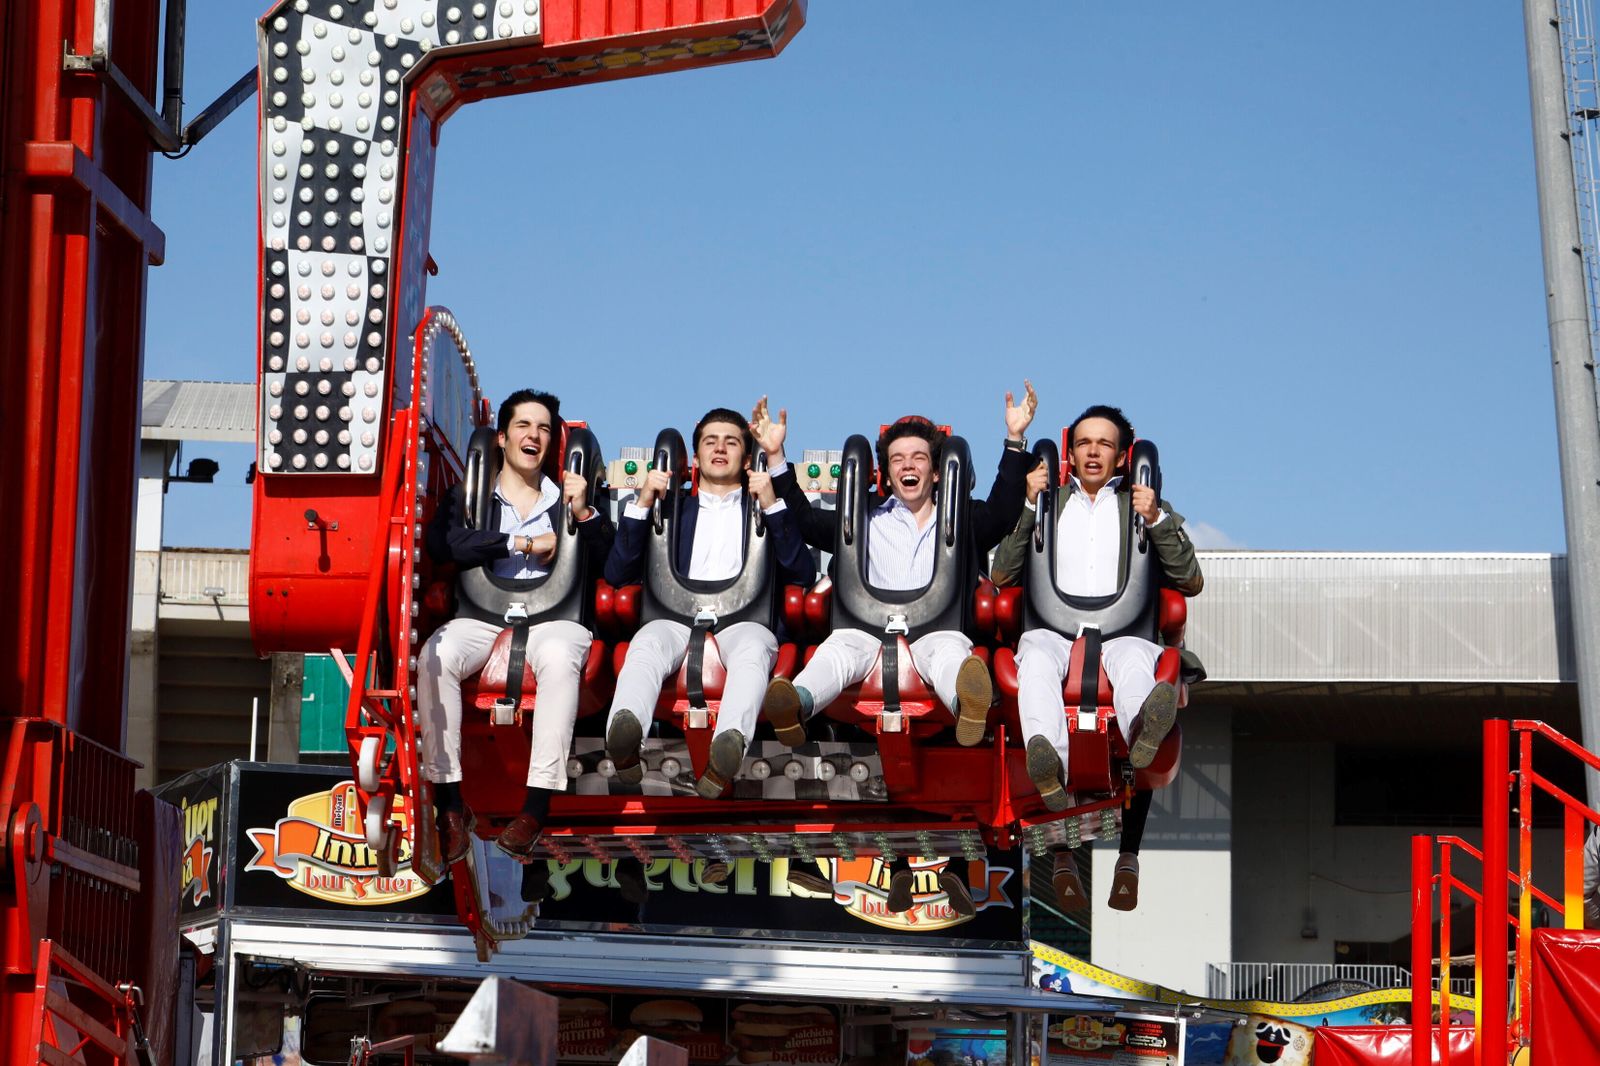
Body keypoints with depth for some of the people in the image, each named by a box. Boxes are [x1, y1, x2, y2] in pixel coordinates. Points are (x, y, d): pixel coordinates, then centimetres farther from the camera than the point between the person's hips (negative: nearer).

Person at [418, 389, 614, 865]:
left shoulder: (567, 497, 22)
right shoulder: (469, 496, 19)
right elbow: (442, 543, -4)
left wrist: (584, 514, -6)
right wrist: (525, 544, -5)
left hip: (553, 618, 0)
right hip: (482, 616, 1)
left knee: (559, 658, -37)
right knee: (435, 657, -32)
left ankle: (537, 806, -39)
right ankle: (449, 803, -28)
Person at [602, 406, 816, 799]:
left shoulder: (766, 508, 28)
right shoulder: (671, 505, 30)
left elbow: (804, 575, 10)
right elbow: (617, 575, 18)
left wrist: (772, 505, 2)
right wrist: (642, 504, 9)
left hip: (743, 620, -1)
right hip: (677, 618, 1)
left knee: (753, 649, -38)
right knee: (647, 643, -35)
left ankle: (730, 743, -65)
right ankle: (625, 730, -63)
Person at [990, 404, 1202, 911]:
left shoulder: (1146, 506, 27)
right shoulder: (1048, 503, 29)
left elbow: (1191, 584, 15)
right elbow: (1001, 577, 16)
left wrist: (1157, 521, 3)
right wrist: (1026, 507, 7)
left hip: (1122, 632, 0)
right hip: (1055, 631, 0)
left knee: (1136, 660, -39)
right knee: (1037, 655, -38)